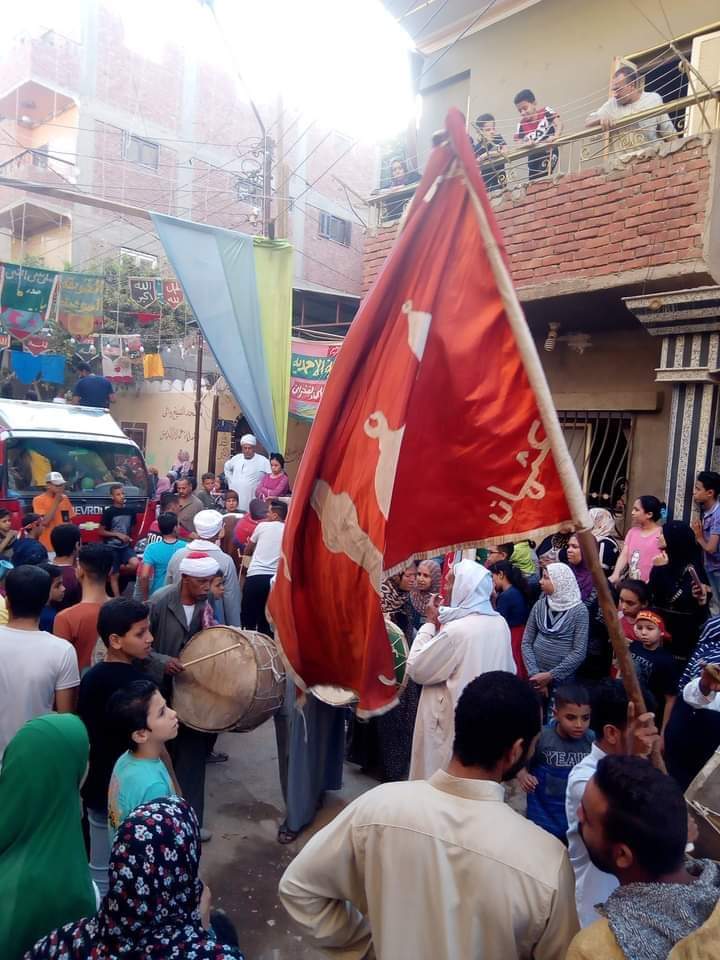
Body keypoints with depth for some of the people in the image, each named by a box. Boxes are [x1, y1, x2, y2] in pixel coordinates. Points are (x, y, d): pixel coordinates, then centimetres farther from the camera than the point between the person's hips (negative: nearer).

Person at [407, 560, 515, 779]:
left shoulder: (455, 630, -25)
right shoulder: (501, 624, -3)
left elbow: (416, 669, -15)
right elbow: (509, 671, 10)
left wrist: (430, 624, -10)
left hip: (453, 723, -7)